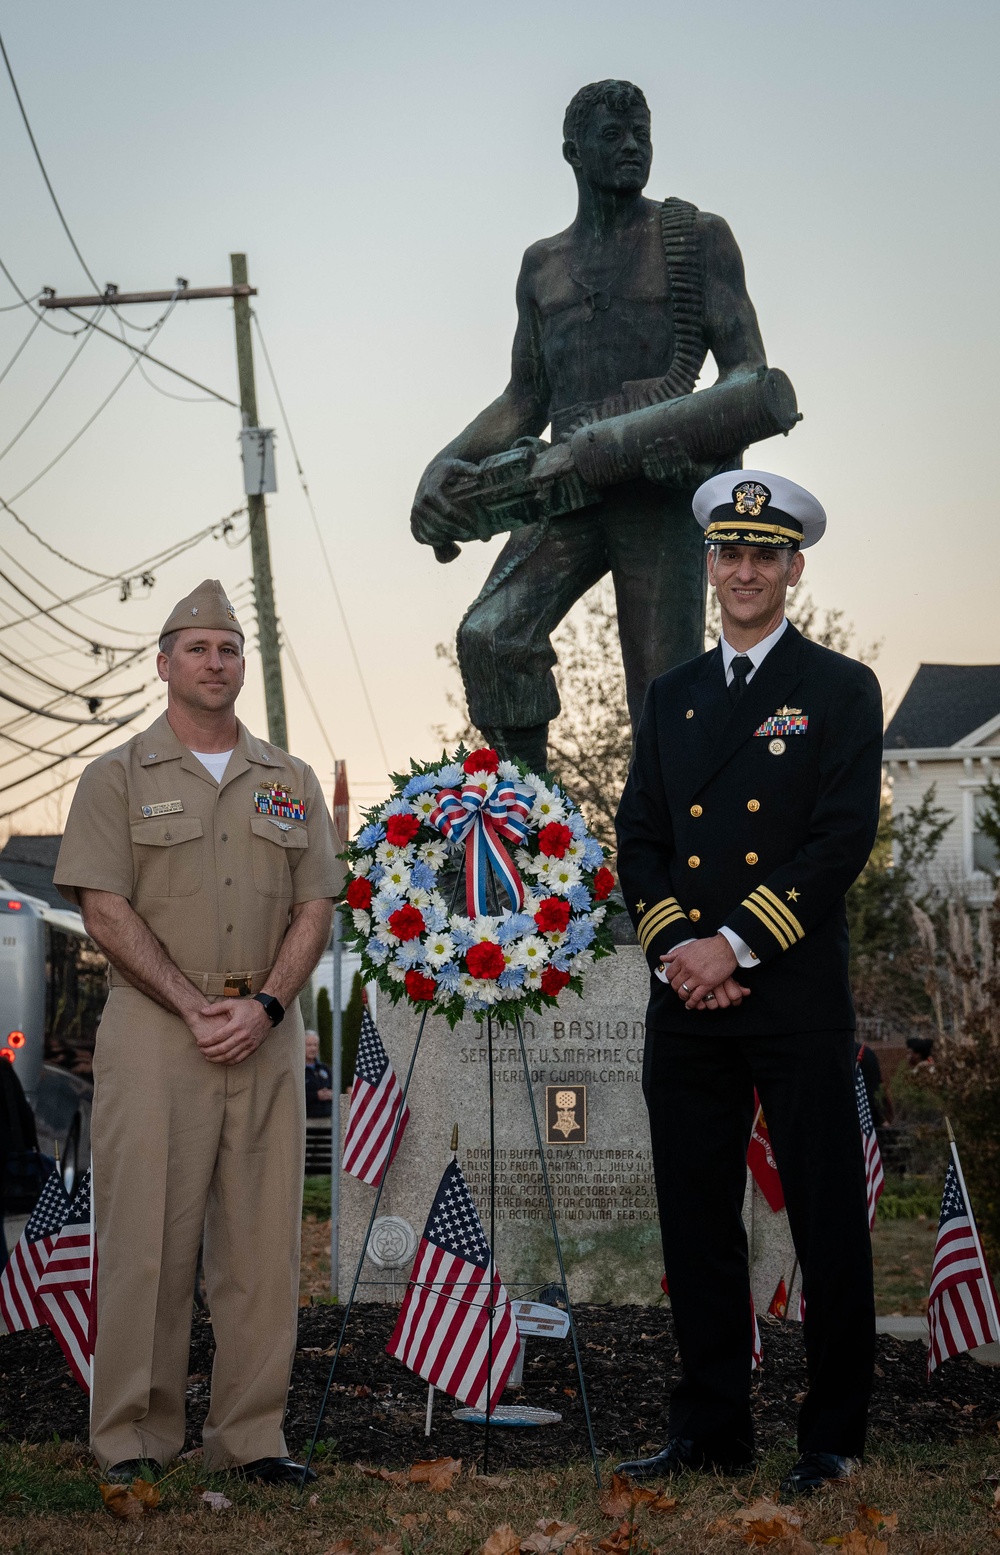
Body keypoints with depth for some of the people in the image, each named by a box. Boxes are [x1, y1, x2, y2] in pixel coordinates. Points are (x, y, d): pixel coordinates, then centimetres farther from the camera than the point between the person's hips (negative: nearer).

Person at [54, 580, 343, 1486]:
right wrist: (195, 1005, -11)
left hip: (268, 1031, 3)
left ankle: (253, 1437, 9)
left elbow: (316, 906, 9)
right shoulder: (119, 778, 6)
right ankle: (134, 1438, 3)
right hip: (155, 1030, -3)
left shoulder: (290, 782, 15)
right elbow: (106, 910, -3)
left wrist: (263, 1004, -7)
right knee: (147, 1235, -5)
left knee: (263, 1239, 3)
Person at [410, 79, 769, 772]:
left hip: (663, 488, -3)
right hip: (568, 488, 3)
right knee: (490, 635, -20)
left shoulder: (698, 238, 8)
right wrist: (447, 464, 9)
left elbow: (747, 366, 1)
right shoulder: (543, 263, 21)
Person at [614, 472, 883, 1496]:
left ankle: (833, 1438, 13)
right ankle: (711, 1429, 20)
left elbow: (843, 841, -9)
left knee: (827, 1220, 1)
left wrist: (735, 945, -15)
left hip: (797, 1000, -4)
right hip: (686, 1001, 4)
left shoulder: (841, 691, 2)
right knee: (696, 1219, 9)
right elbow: (637, 841, 10)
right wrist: (674, 948, -7)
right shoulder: (670, 698, 15)